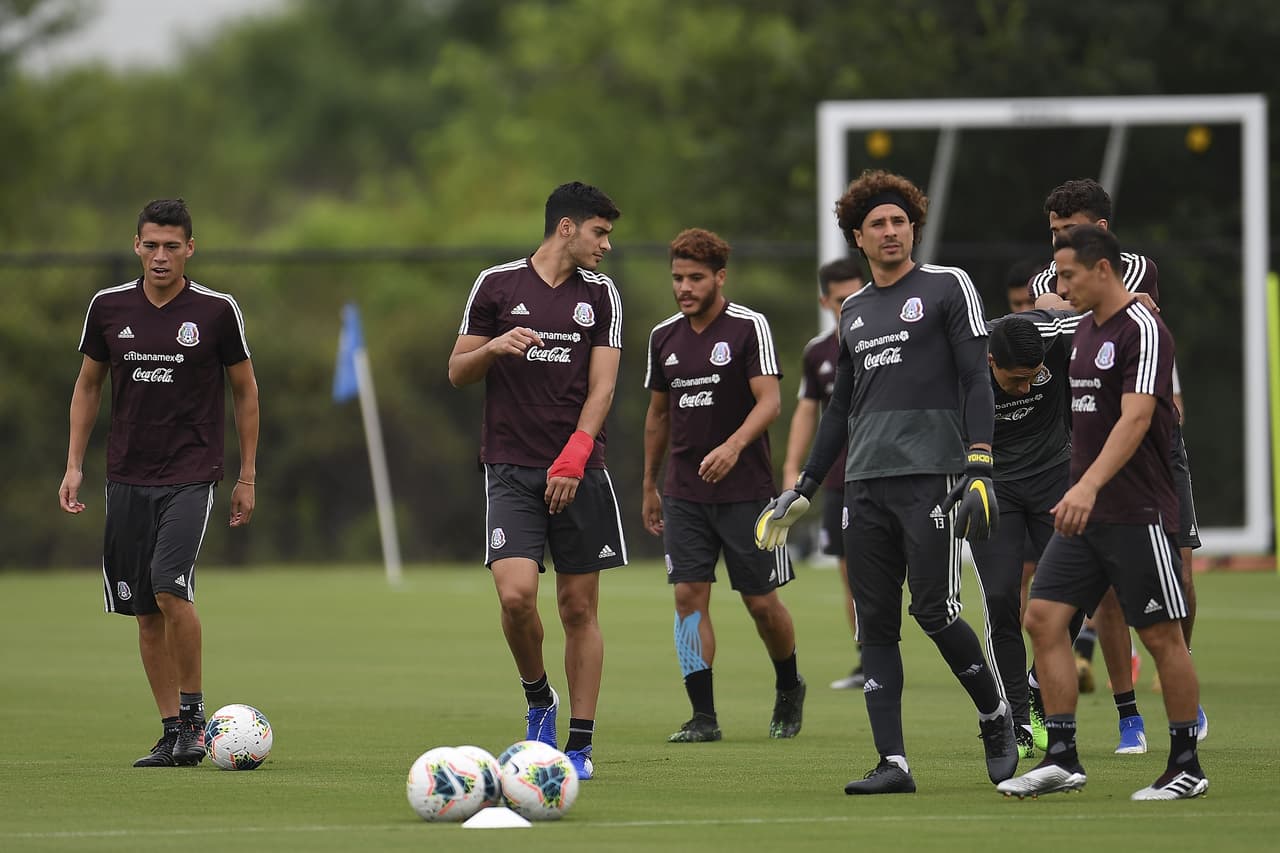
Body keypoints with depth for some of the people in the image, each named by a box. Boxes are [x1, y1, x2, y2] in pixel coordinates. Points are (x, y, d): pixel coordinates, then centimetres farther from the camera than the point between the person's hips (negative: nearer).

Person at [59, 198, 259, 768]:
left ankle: (194, 714, -5)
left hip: (191, 473, -4)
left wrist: (247, 477, 5)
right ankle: (172, 731, 11)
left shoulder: (216, 310, -3)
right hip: (127, 477, 4)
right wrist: (74, 464, 7)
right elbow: (87, 385, 15)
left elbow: (245, 390, 6)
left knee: (171, 588, -21)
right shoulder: (109, 308, 4)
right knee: (145, 612, 3)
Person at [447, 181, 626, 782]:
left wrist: (574, 455, -11)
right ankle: (537, 698, 10)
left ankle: (580, 744, 8)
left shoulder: (600, 294, 9)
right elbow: (457, 373, 9)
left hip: (579, 472, 2)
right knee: (516, 593, -17)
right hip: (511, 469, -2)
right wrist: (493, 347, -12)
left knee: (579, 606, 1)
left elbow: (602, 383, 2)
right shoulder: (496, 285, 4)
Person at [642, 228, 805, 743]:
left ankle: (789, 689, 28)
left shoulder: (749, 327, -8)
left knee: (762, 602, 1)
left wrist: (734, 446, -32)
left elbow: (769, 401, -16)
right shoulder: (664, 337, 8)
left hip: (745, 489, -4)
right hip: (684, 493, 4)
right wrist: (649, 486, 19)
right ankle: (703, 716, -4)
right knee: (688, 595, -7)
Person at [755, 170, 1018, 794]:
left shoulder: (947, 286, 2)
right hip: (865, 482, 6)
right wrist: (803, 489, 24)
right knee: (874, 624, -1)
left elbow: (975, 380, -4)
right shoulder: (854, 310, 19)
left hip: (930, 475, -6)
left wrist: (979, 467, -14)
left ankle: (995, 718, 12)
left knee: (933, 611, -11)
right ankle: (893, 762, -1)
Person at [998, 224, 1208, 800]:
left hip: (1138, 512, -8)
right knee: (1044, 618, -2)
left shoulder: (1143, 331, -13)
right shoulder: (1086, 330, 14)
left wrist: (1089, 486, -36)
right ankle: (1062, 759, 1)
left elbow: (1135, 418, -25)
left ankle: (1186, 768, 8)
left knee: (1161, 636, -1)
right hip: (1084, 512, 8)